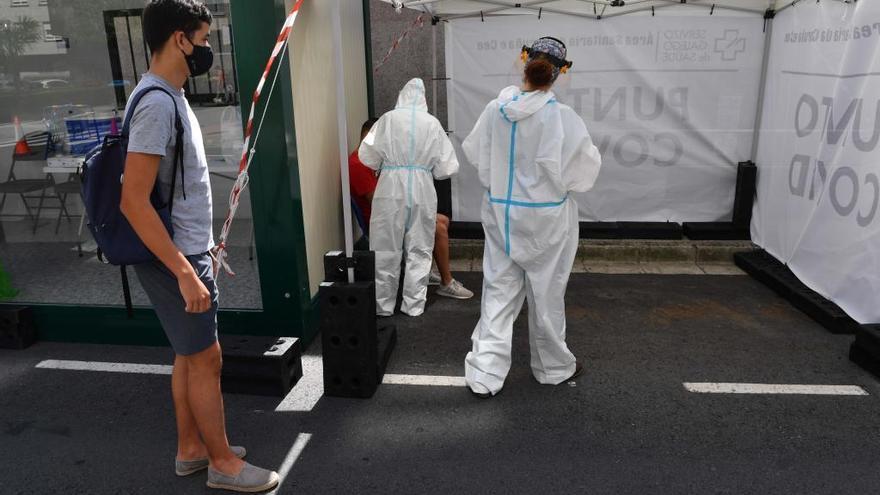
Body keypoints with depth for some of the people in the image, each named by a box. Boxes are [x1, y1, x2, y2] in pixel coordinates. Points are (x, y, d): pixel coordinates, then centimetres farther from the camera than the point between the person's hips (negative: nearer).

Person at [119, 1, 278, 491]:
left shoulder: (173, 96, 11)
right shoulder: (157, 104, -20)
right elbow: (134, 202, -25)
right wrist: (186, 273, -25)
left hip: (189, 250, 9)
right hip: (174, 258, -9)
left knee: (190, 355, 17)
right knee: (206, 359, 2)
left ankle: (191, 447, 32)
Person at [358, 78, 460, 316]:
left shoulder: (389, 119, -2)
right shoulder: (432, 123, 2)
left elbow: (367, 154, -3)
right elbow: (447, 165, 3)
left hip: (391, 191, -1)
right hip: (422, 191, 1)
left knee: (386, 251, 8)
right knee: (419, 251, 11)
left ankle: (383, 305, 17)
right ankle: (414, 305, 17)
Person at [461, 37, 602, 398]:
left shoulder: (495, 110, -6)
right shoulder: (562, 118, -17)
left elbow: (473, 152, 8)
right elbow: (585, 166, -7)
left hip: (501, 213, 3)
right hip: (545, 217, -3)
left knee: (499, 291, 11)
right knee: (547, 294, 13)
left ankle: (485, 373, 11)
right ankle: (554, 367, 32)